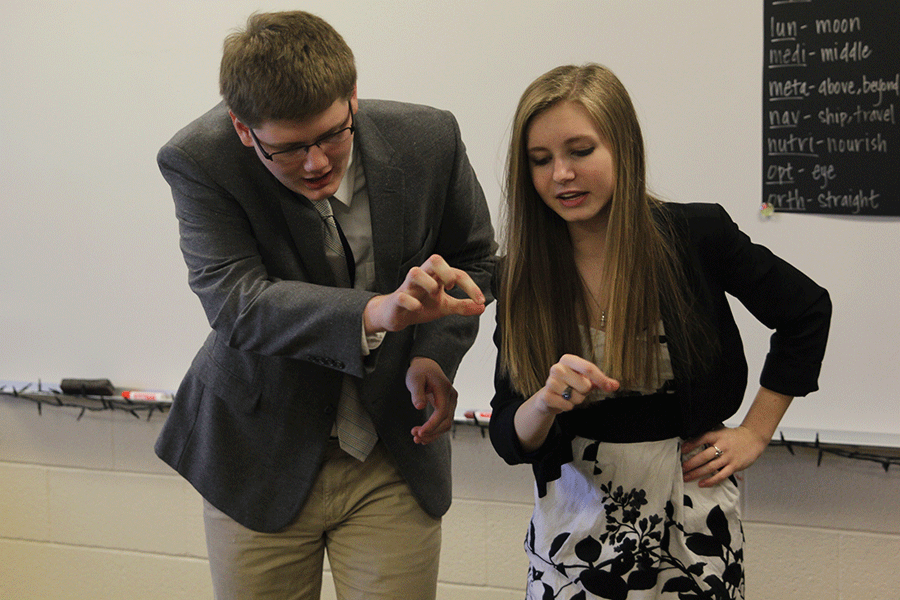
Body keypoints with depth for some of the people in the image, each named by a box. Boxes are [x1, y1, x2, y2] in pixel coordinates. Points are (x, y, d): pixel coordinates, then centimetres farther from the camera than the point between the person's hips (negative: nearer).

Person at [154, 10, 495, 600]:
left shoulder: (430, 139, -13)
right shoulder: (199, 162, -19)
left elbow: (473, 257, 5)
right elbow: (236, 303, -29)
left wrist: (436, 354, -12)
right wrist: (376, 312, -45)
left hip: (397, 454, 1)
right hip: (260, 461, -1)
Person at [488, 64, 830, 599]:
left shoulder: (697, 235, -12)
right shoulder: (522, 275, -7)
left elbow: (807, 311, 4)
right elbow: (510, 439, -6)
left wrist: (755, 433, 2)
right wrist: (546, 403, -28)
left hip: (692, 511, -1)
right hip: (576, 514, 1)